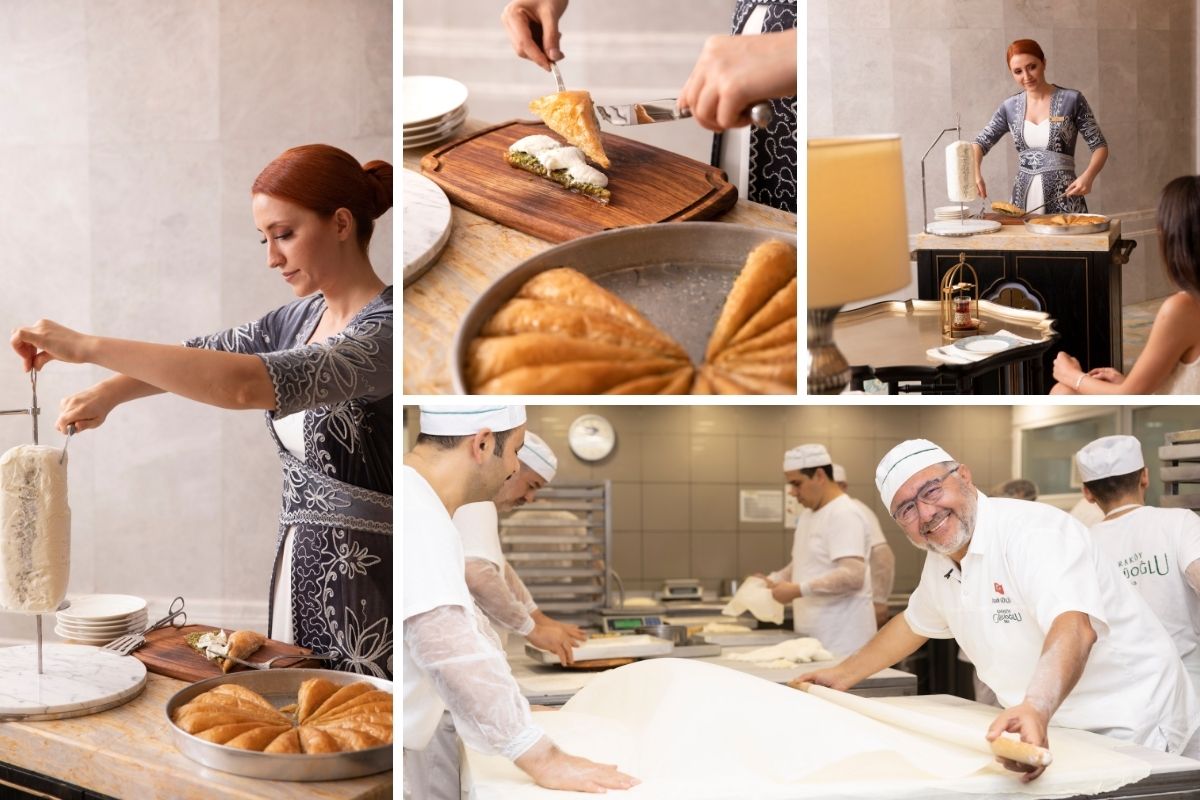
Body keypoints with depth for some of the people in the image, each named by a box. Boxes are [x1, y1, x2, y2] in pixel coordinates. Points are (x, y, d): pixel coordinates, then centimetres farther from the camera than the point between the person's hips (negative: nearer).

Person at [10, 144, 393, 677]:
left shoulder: (385, 331, -19)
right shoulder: (304, 317, 9)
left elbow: (245, 383, -32)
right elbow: (204, 353, 19)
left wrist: (88, 346, -28)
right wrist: (110, 392, -1)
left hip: (364, 595, -8)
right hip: (298, 575, 8)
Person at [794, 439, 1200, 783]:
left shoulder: (1032, 531, -23)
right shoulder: (941, 562, 5)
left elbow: (1074, 627, -39)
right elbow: (912, 624, 25)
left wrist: (1036, 709, -56)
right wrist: (841, 676, 24)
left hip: (1129, 733, -7)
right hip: (1054, 733, 7)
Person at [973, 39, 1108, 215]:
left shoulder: (1072, 100, -3)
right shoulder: (1010, 108, 6)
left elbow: (1100, 146, -1)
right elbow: (980, 143, 9)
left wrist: (1088, 176, -20)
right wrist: (975, 172, -12)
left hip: (1064, 201, -3)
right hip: (1023, 200, 3)